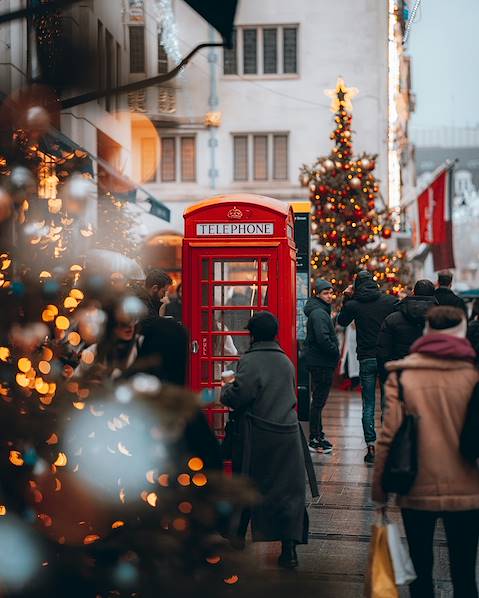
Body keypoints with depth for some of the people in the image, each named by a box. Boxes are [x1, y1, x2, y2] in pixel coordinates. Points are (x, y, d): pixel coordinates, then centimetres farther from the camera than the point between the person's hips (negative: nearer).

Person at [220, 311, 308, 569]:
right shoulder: (286, 361, 9)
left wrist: (227, 386, 3)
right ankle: (289, 547, 0)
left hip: (257, 437, -4)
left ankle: (236, 540, 27)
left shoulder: (250, 361, -12)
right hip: (288, 434, 4)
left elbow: (236, 398, -19)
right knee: (289, 490, 5)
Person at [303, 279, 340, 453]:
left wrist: (334, 352, 9)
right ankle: (314, 440, -2)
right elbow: (323, 339, -27)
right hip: (321, 363, -11)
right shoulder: (318, 313, -17)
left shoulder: (321, 311, 17)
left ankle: (318, 435, 27)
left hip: (321, 362, 11)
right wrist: (335, 352, -13)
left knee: (319, 400, 17)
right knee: (319, 401, -6)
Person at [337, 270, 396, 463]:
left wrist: (346, 299, 17)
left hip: (366, 359, 0)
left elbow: (341, 321, 16)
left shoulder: (353, 305, -3)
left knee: (368, 404, 5)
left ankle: (371, 447, 0)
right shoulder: (390, 301, -2)